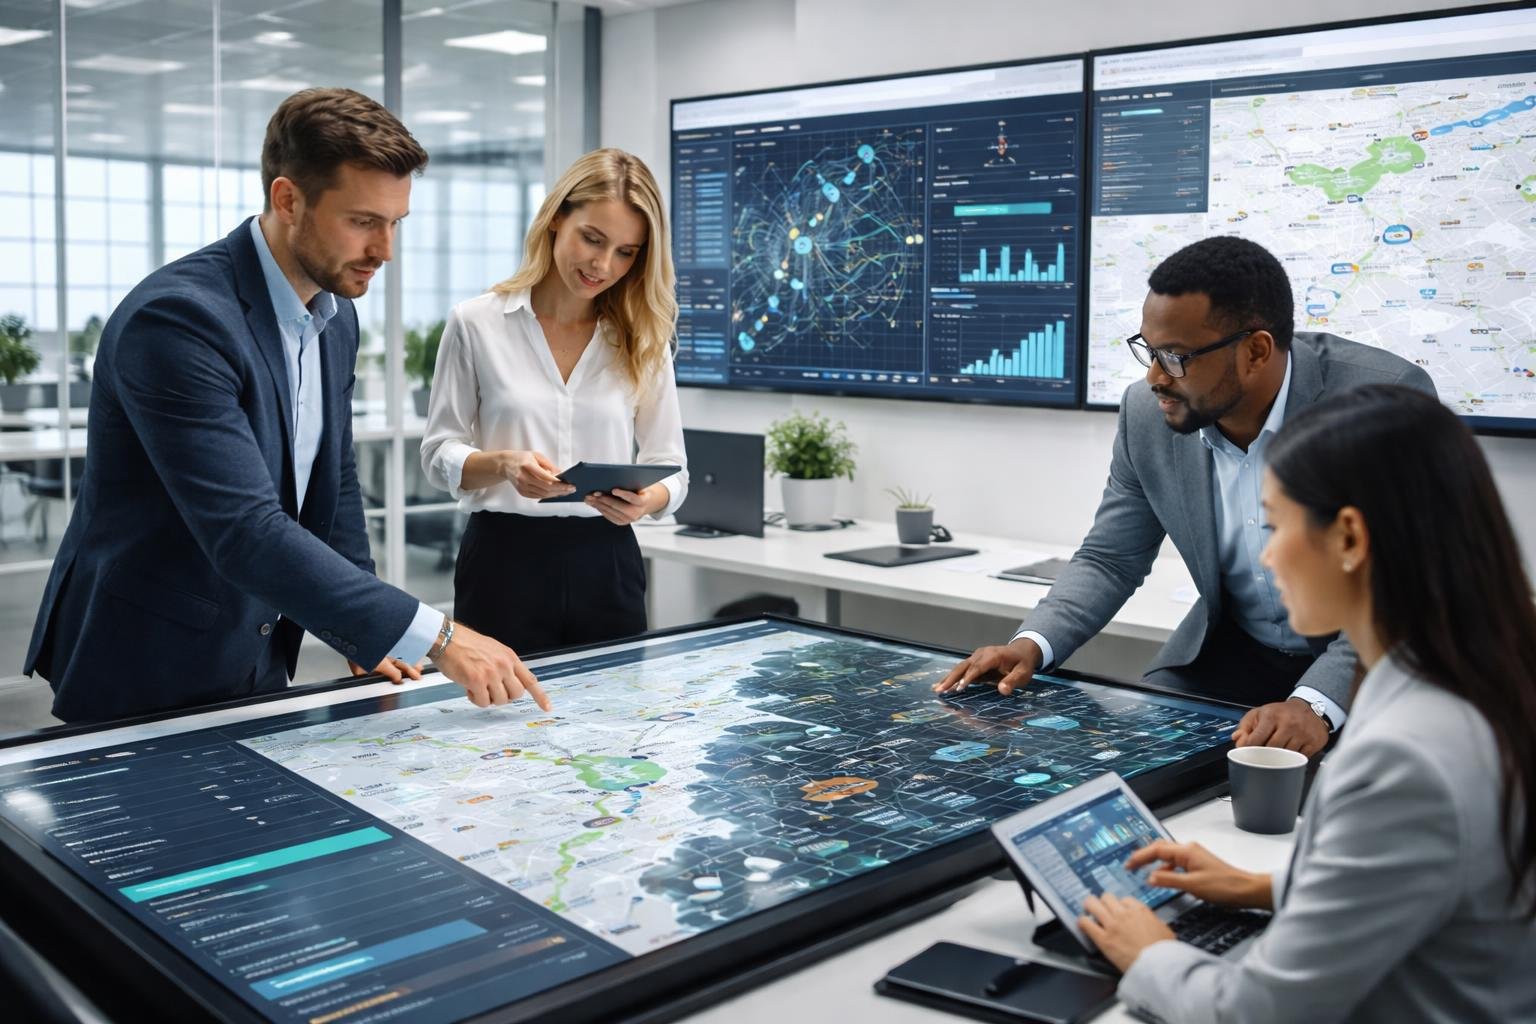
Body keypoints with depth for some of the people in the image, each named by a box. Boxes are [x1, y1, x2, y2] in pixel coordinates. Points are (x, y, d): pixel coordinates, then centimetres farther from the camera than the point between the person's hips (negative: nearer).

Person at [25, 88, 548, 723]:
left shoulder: (336, 317, 2)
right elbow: (245, 532, -32)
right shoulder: (178, 318, -24)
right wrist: (434, 638, -32)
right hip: (142, 678, -7)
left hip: (259, 662, 7)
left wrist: (365, 634, 3)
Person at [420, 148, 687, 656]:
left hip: (607, 565, 2)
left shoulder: (642, 337, 4)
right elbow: (439, 453, 1)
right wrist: (502, 465, -20)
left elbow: (670, 467, 4)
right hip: (504, 560, -2)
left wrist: (646, 499, -18)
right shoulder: (477, 323, -1)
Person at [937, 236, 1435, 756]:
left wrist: (1316, 704, -38)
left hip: (1362, 663, -4)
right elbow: (1110, 559, 1)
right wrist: (1032, 644, -16)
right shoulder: (1149, 413, -11)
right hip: (1229, 651, 4)